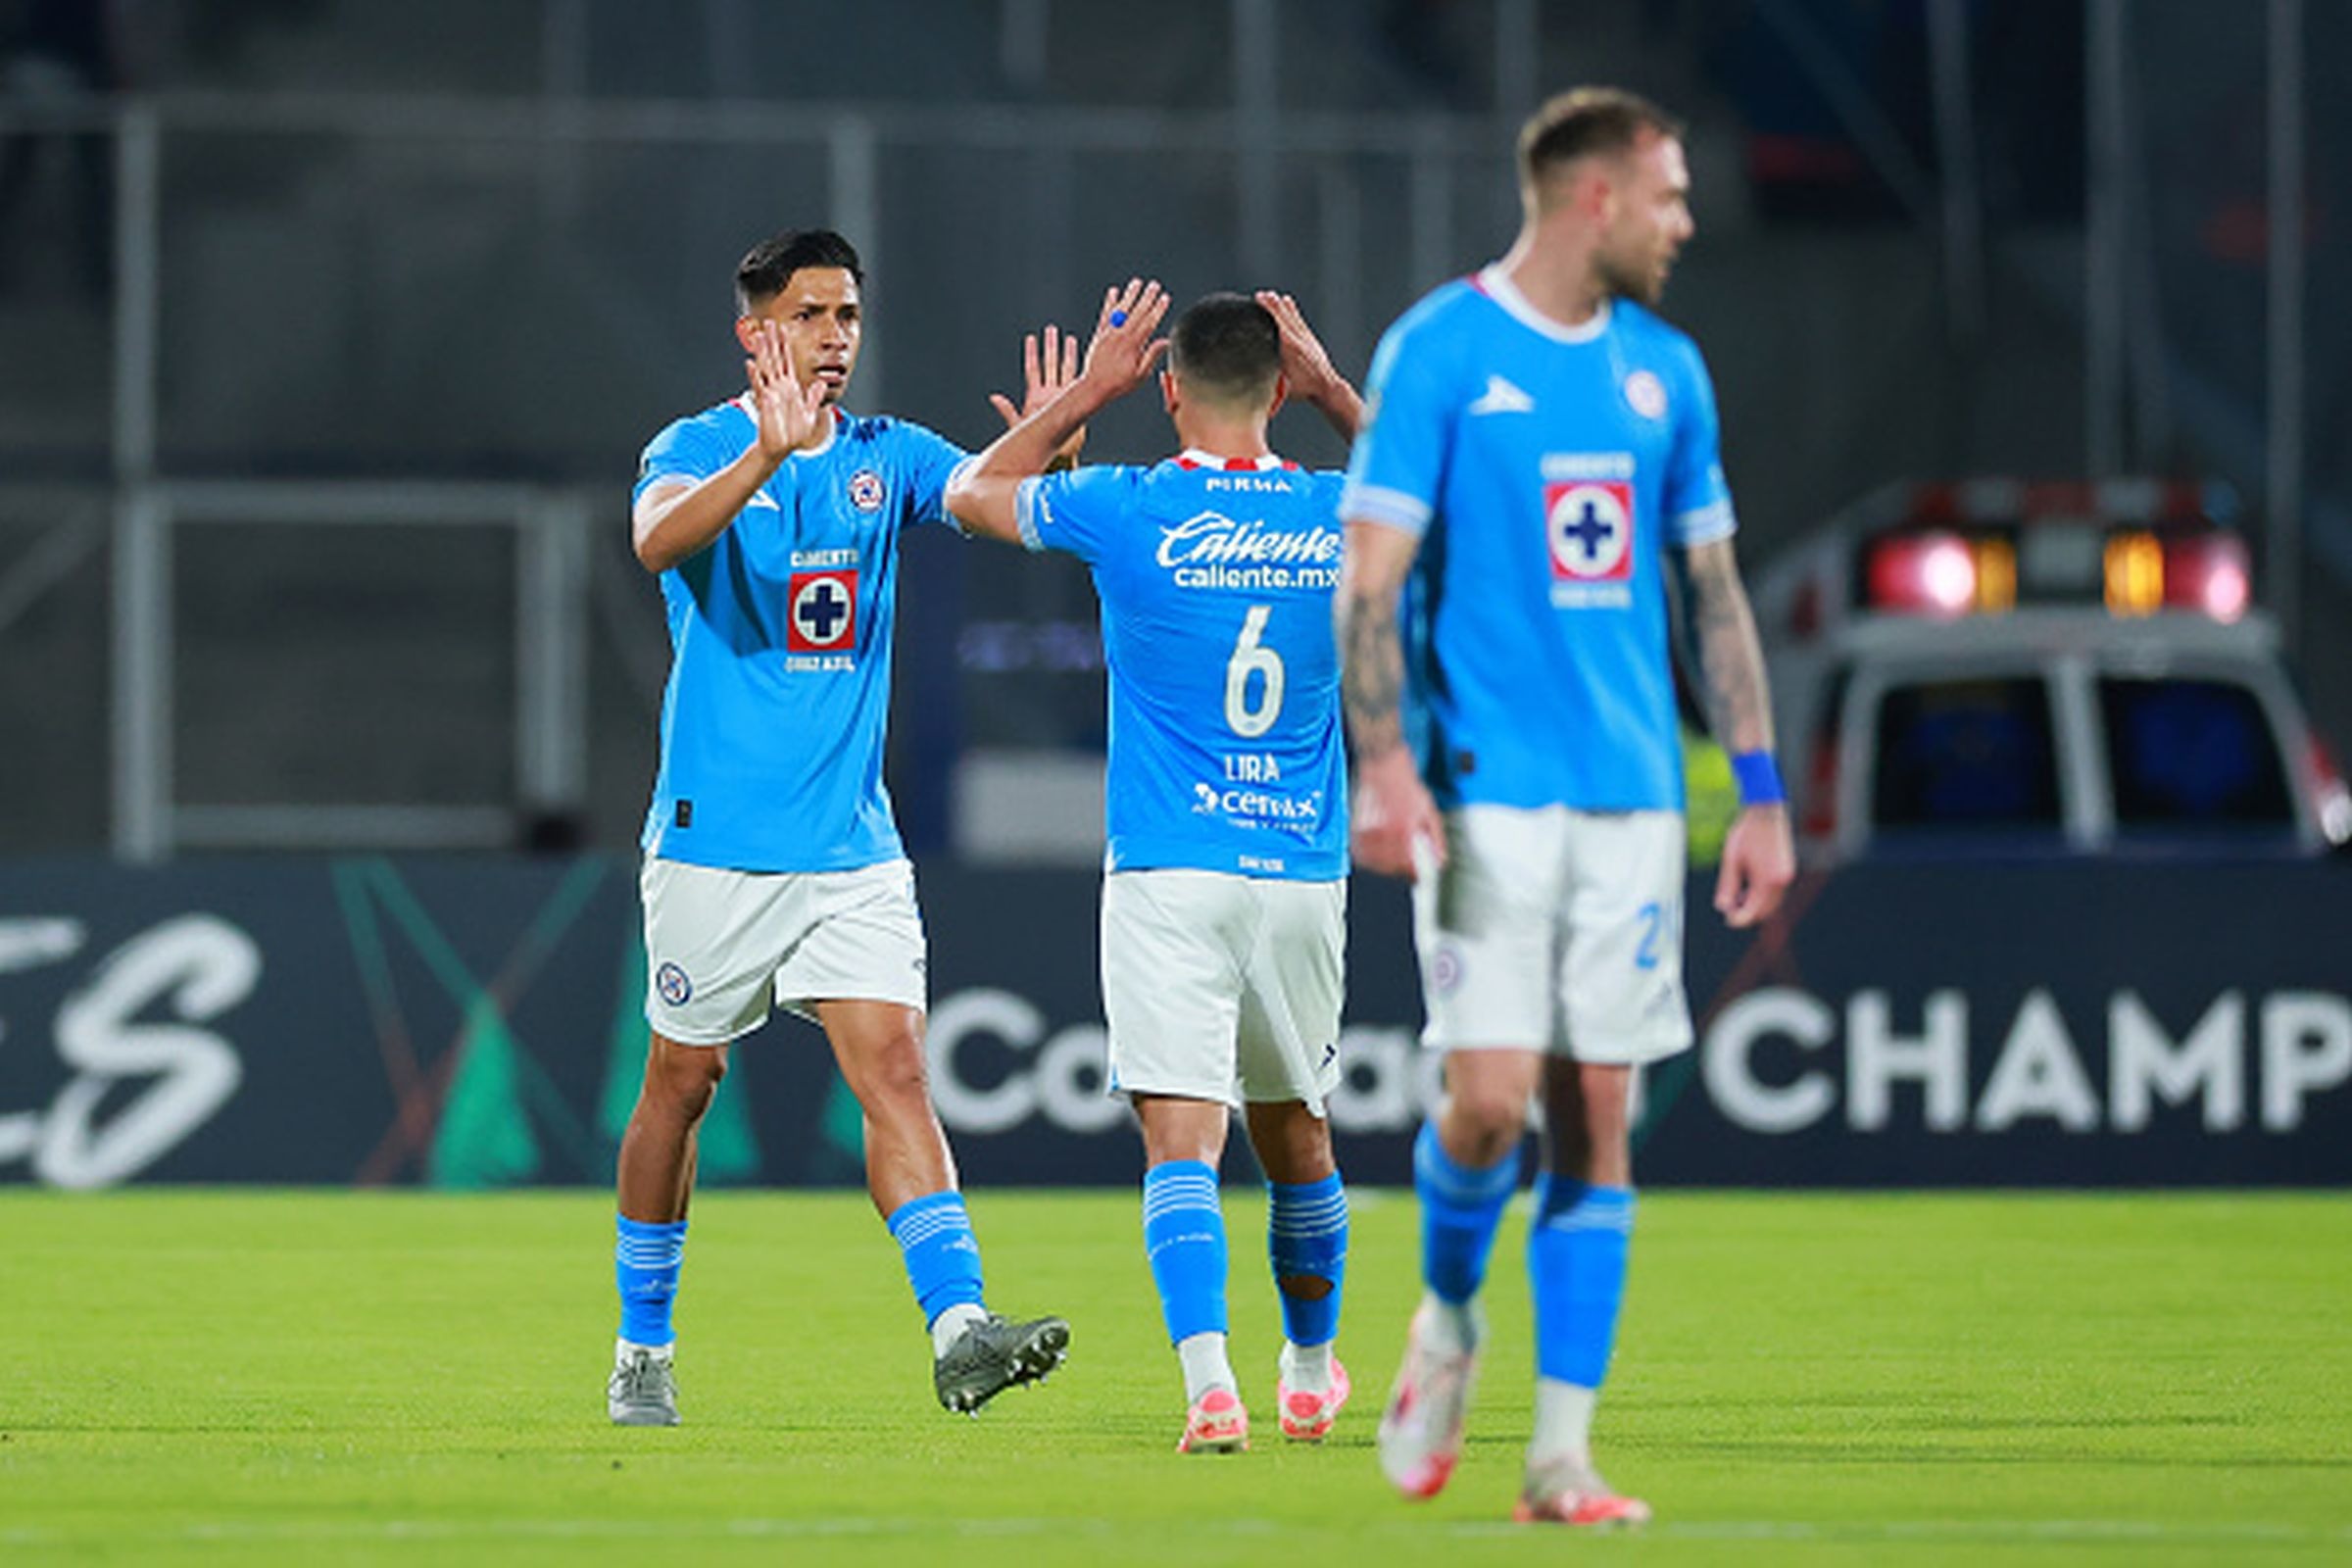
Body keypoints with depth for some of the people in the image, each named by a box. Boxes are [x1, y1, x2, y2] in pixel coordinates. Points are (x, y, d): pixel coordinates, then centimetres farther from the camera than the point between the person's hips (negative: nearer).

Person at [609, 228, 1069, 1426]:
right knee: (683, 1081, 7)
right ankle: (642, 1349, 22)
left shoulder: (888, 458, 8)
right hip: (716, 834, -3)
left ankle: (959, 1332, -20)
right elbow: (658, 539, -27)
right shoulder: (699, 448, -5)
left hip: (852, 842, 3)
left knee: (894, 1071, -10)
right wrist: (769, 452, -43)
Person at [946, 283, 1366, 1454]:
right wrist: (1334, 389, 21)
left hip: (1168, 877, -3)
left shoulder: (1128, 511, -7)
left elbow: (971, 492, 12)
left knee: (1183, 1138, -10)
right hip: (1304, 874, 4)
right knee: (1294, 1130, 21)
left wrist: (1091, 390, 18)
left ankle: (1211, 1387, -28)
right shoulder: (1339, 520, 1)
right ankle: (1310, 1374, 37)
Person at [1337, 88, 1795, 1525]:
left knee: (1597, 1117, 0)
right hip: (1489, 793, -5)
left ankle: (1563, 1454, 3)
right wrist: (1383, 762, -18)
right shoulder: (1440, 351, -3)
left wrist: (1763, 792, 12)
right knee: (1492, 1097, -13)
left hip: (1632, 798, 5)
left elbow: (1715, 592, 18)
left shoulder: (1665, 370, 13)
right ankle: (1448, 1321, 17)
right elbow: (1373, 574, -6)